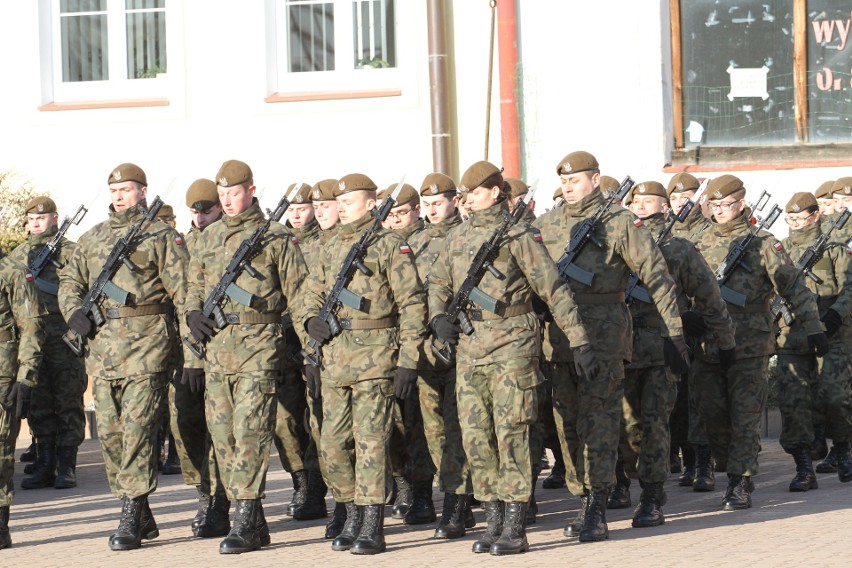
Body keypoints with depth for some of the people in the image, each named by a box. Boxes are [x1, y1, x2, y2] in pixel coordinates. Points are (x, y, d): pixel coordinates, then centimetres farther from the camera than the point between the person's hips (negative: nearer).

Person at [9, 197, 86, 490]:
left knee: (67, 403, -3)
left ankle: (67, 467, 0)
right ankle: (44, 466, 11)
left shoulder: (70, 252, 2)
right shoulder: (18, 255, 15)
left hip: (63, 339, -4)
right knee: (38, 405, 6)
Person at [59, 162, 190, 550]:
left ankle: (132, 518, -12)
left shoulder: (162, 235, 3)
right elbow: (69, 280, 23)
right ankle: (141, 516, 14)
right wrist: (73, 311, 3)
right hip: (102, 345, 6)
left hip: (145, 343, -6)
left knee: (137, 427, -12)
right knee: (109, 432, 5)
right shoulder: (93, 238, 18)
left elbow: (182, 288, -2)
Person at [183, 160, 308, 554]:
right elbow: (194, 292, 20)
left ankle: (244, 523, -14)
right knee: (223, 435, 5)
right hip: (216, 346, 6)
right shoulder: (209, 238, 15)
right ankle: (254, 524, 12)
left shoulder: (276, 239, 1)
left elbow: (299, 300, 1)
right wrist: (192, 355, 12)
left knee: (250, 431, -13)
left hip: (259, 347, -6)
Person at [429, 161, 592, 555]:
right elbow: (438, 281, 25)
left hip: (511, 344, -6)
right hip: (469, 344, 6)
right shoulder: (458, 237, 14)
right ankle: (493, 520, 14)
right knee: (476, 435, 6)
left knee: (511, 433, -7)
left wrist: (579, 339, -9)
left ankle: (515, 528, -4)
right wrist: (438, 316, 4)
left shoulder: (518, 234, -4)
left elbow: (553, 288, -5)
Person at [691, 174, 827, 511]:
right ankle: (731, 471, 19)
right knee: (713, 416, 4)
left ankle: (741, 486, -2)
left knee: (744, 417, -5)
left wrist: (812, 327, -9)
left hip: (749, 347, -4)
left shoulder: (762, 244, -1)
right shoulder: (703, 244, 12)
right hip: (709, 347, 4)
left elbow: (793, 287, -2)